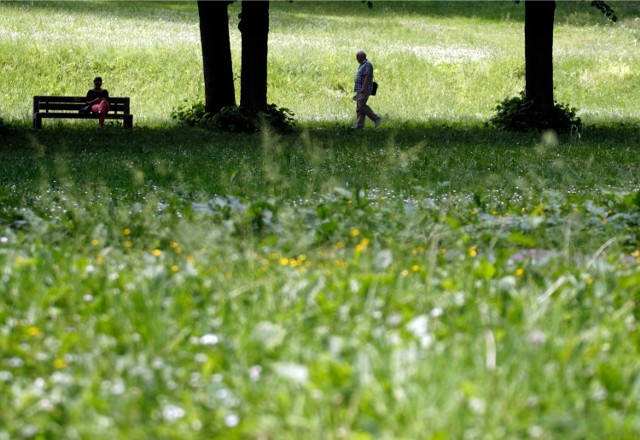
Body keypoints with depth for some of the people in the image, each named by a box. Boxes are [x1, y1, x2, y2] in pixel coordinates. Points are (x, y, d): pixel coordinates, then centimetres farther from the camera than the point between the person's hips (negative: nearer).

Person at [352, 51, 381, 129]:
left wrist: (363, 90, -26)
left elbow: (367, 77, -21)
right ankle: (360, 125, 0)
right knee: (359, 107, 4)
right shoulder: (362, 65, 19)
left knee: (361, 106, -15)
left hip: (364, 90, -10)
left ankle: (376, 118, -8)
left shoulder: (367, 64, -13)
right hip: (360, 90, 10)